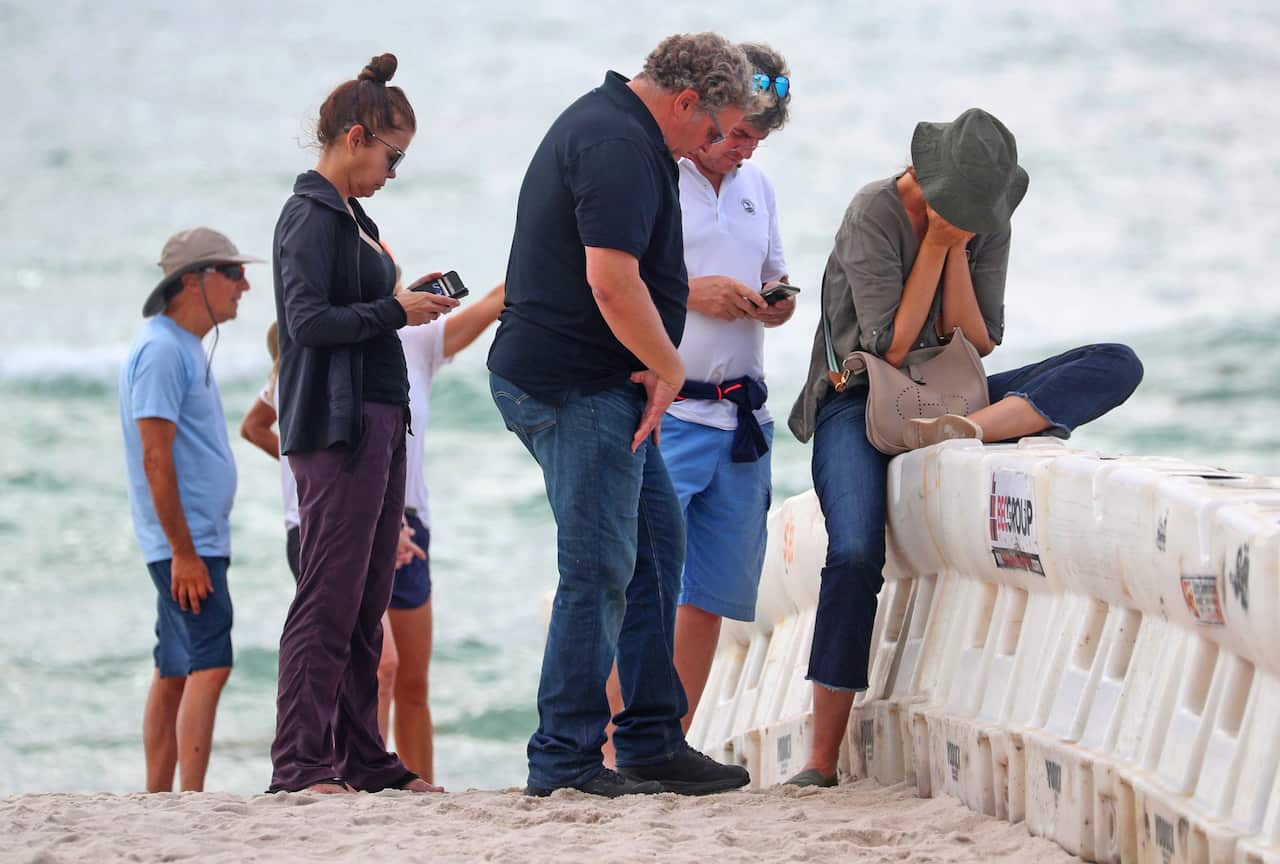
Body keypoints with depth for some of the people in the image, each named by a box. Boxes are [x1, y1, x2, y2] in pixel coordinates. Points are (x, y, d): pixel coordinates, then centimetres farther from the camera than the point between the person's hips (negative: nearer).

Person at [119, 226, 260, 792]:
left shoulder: (186, 348, 17)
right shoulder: (162, 350, -15)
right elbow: (156, 460, -19)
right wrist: (184, 552, -21)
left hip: (196, 542, 10)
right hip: (186, 544, -10)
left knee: (175, 673, 9)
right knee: (209, 665, -16)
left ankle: (158, 801, 10)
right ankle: (192, 799, -22)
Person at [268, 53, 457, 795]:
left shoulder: (351, 219, 18)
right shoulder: (312, 219, -10)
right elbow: (310, 321, -19)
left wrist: (406, 301, 6)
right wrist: (395, 311, -15)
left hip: (379, 423, 10)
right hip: (337, 427, -10)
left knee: (368, 603, 11)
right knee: (329, 599, -10)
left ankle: (364, 760, 14)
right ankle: (301, 763, -10)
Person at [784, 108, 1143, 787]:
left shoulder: (987, 224, 2)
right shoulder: (875, 213, -13)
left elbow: (976, 342, -4)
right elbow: (891, 345, -16)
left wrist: (957, 245, -13)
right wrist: (937, 242, -17)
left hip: (950, 390, 5)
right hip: (858, 397, -5)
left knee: (1118, 366, -14)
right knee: (855, 553, -30)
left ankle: (966, 429, -36)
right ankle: (822, 758, -25)